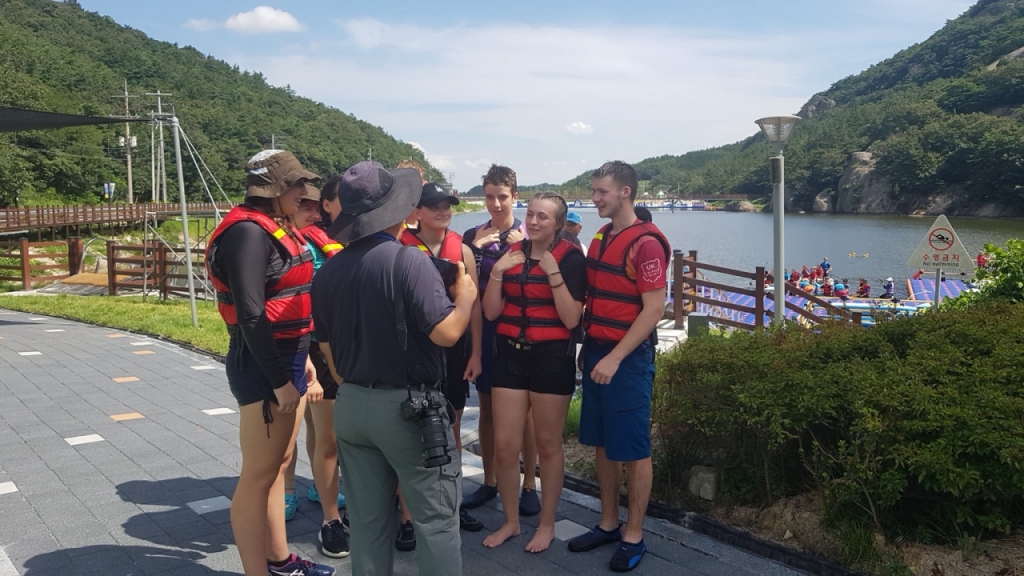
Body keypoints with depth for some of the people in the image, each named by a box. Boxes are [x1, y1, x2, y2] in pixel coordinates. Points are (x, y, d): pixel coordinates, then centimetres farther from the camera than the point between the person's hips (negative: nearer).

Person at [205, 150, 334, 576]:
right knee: (258, 474, 1)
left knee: (279, 465, 18)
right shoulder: (248, 232, -16)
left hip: (287, 360, 10)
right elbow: (250, 315, -21)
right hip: (263, 366, -10)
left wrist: (304, 361, 15)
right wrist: (279, 380, -19)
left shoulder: (277, 229, 13)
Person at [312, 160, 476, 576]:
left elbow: (328, 350, 13)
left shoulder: (327, 272, 4)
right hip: (408, 406, -6)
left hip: (351, 406, 7)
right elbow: (446, 333, -22)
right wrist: (466, 295, -3)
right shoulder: (408, 260, -17)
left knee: (367, 520, 16)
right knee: (436, 518, 6)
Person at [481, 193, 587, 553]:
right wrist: (497, 273, -10)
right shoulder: (512, 253, 7)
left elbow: (572, 319, -13)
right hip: (511, 355, 4)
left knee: (548, 445, 8)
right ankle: (510, 521, 25)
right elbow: (491, 313, 4)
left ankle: (547, 524, 25)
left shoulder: (570, 257, -5)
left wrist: (553, 273, -19)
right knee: (504, 445, 5)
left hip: (552, 358, -4)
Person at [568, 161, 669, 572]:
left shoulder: (646, 243, -13)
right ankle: (608, 524, 28)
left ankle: (633, 536, 16)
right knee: (601, 445, 14)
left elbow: (654, 310, -17)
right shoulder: (600, 238, 11)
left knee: (633, 450, 3)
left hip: (628, 359, -8)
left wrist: (615, 357, -20)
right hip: (596, 353, 8)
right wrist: (588, 346, 12)